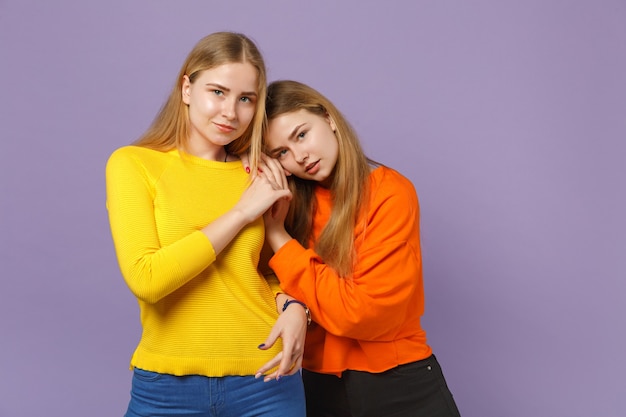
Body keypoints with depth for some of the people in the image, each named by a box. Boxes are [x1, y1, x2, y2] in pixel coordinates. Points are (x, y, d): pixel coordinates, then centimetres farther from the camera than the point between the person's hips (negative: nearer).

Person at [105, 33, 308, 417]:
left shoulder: (259, 177, 3)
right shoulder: (133, 163, -7)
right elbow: (145, 278, -18)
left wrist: (293, 307, -9)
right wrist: (241, 212, -15)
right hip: (167, 386, -2)